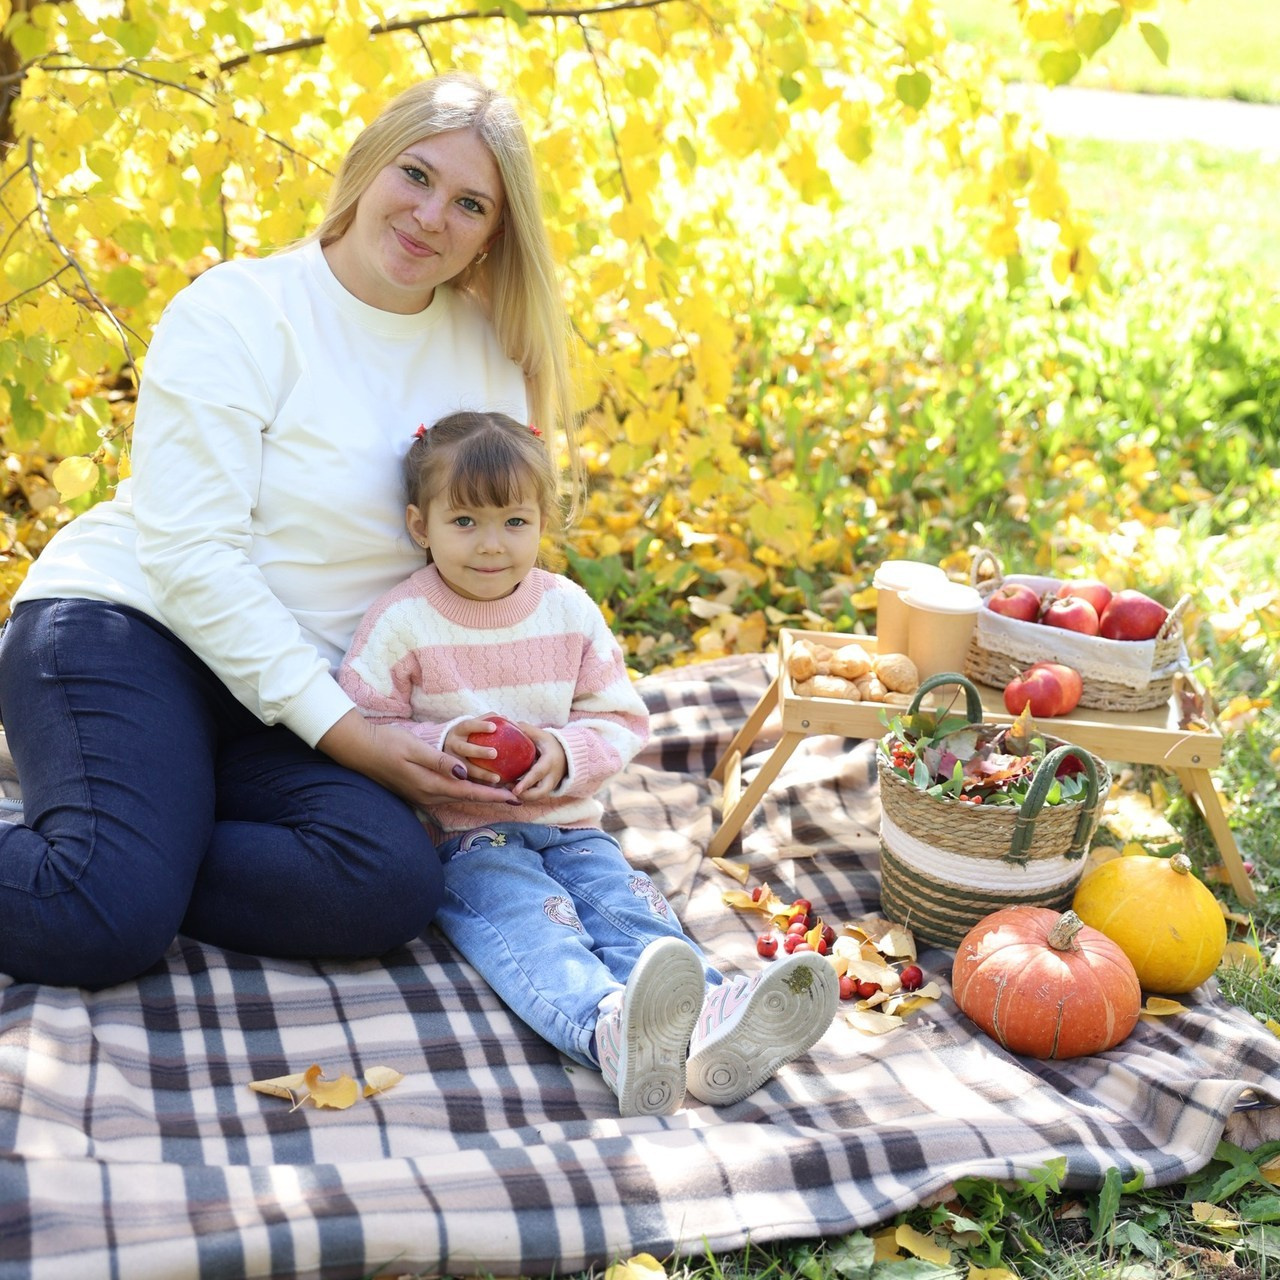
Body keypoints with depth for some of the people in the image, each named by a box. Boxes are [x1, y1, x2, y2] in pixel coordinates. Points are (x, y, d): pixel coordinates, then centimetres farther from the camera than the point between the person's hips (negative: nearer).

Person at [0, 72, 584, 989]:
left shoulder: (489, 354, 7)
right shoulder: (238, 314, -8)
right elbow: (191, 553, -15)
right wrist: (341, 732, -19)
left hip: (303, 690, 5)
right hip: (129, 623, -5)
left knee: (396, 887, -25)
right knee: (103, 929, -30)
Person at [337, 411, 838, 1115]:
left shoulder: (569, 608, 8)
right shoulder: (400, 620, -3)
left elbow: (623, 719, 11)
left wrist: (566, 752, -11)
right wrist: (441, 746, -20)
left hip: (567, 824, 5)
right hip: (460, 837, -4)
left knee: (630, 904, -24)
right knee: (532, 924, -33)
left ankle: (710, 1019, -52)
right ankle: (609, 1027, -64)